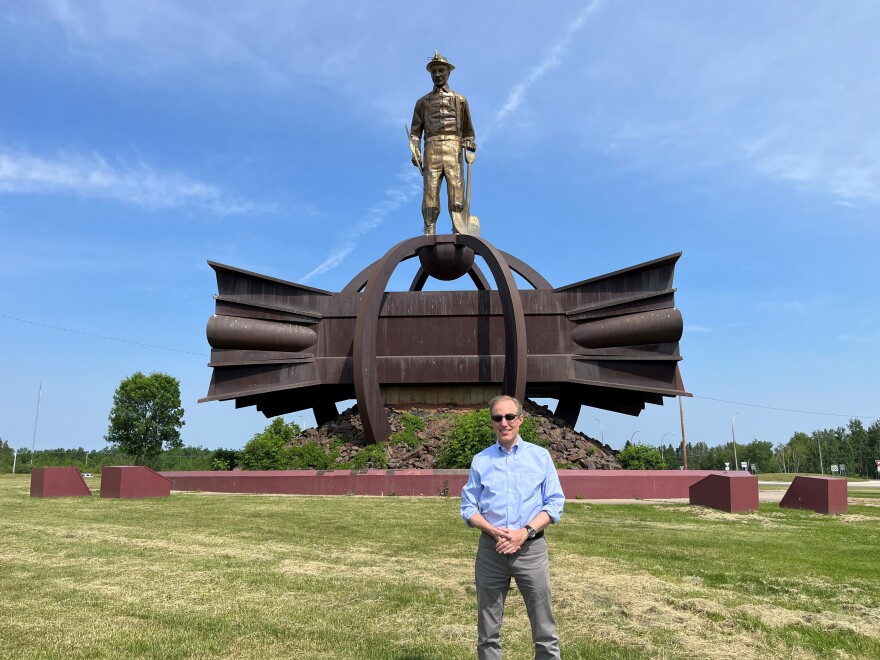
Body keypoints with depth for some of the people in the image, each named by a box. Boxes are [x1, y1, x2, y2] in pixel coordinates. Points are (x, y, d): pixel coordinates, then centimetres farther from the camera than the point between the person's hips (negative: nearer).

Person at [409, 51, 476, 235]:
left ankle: (461, 237, -22)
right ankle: (429, 236, -15)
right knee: (430, 193, -10)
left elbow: (467, 129, 19)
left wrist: (470, 143, -2)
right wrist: (415, 152, -2)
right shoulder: (422, 102, 23)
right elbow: (415, 130, 15)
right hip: (431, 149, 1)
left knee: (456, 193, -14)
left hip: (453, 148, -1)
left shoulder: (460, 100, 22)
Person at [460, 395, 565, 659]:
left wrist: (525, 532, -14)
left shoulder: (541, 456, 2)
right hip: (491, 549, 1)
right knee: (488, 630, 12)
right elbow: (468, 507, 5)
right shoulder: (480, 461, 4)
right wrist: (494, 531, -12)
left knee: (544, 629, 5)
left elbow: (554, 504, 0)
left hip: (531, 548, -1)